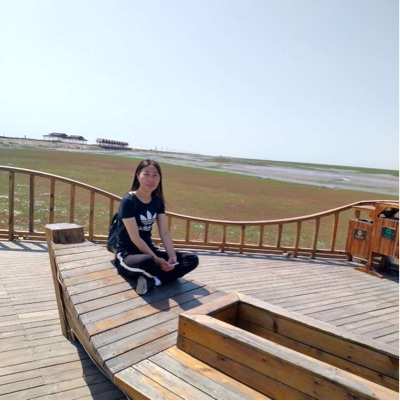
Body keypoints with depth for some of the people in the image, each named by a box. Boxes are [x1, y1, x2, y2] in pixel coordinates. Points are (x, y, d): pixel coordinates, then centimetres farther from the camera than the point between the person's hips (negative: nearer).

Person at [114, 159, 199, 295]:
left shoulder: (157, 201, 4)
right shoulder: (128, 201, -16)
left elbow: (165, 233, 0)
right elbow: (135, 238, -20)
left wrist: (172, 256, -15)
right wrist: (158, 260, -23)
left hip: (149, 250, 7)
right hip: (127, 254, -7)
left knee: (192, 259, -9)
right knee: (147, 262, -43)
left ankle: (152, 280, -20)